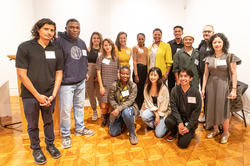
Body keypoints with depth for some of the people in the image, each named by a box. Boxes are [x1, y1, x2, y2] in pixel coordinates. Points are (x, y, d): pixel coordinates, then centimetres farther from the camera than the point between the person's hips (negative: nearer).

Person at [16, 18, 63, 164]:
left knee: (49, 121, 18)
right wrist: (38, 95, -12)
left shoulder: (56, 51, 2)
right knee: (33, 125, 13)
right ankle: (36, 148, 36)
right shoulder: (25, 47, -7)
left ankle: (50, 144, 39)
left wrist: (53, 95, -6)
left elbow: (59, 74, 3)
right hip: (30, 95, -2)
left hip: (49, 95, 2)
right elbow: (22, 74, -10)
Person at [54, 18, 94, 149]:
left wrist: (85, 72, 15)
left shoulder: (82, 43, 13)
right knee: (65, 110, 0)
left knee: (80, 106, 17)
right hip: (66, 83, -7)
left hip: (81, 82, 7)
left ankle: (80, 128, 35)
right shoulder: (59, 41, -10)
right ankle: (65, 135, 19)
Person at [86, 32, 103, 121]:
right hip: (89, 73, 2)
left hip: (99, 73, -1)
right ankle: (94, 112, 26)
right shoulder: (88, 49, 4)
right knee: (90, 93, 9)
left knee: (99, 93, -1)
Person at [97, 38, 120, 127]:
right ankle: (104, 118, 23)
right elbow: (98, 73, -1)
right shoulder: (100, 58, 0)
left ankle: (109, 118, 29)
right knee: (104, 105, -3)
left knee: (111, 104, 7)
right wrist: (101, 86, -6)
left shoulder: (116, 58, 7)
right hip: (105, 85, -2)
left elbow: (118, 72, 10)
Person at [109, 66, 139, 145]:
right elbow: (111, 99, -4)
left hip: (129, 107, -1)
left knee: (126, 112, -40)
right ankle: (121, 122, 27)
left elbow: (130, 101, -18)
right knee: (113, 133, -7)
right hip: (117, 109, 2)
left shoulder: (133, 86, -12)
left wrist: (119, 109, -29)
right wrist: (116, 108, -20)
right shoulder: (114, 85, -10)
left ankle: (132, 133, -14)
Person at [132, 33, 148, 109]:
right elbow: (134, 61, -6)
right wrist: (136, 75, -13)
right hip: (138, 68, -5)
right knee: (137, 90, -4)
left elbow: (147, 61, 17)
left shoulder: (146, 48, 16)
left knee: (143, 90, 8)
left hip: (145, 69, 6)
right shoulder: (135, 48, 1)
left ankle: (142, 108, 18)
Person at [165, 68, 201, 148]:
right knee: (168, 121, -31)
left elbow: (196, 111, -9)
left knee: (183, 144, -13)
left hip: (190, 119, -2)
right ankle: (174, 132, 5)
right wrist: (180, 122, -20)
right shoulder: (175, 90, -9)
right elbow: (173, 107, -9)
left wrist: (188, 127, -13)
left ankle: (190, 132, 21)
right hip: (178, 116, 2)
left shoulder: (195, 92, -12)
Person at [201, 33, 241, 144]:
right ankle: (215, 130, 29)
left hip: (223, 85, -3)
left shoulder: (230, 57, -4)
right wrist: (203, 88, 3)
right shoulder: (209, 58, 6)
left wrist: (234, 89, -11)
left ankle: (226, 132, 23)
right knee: (212, 108, 9)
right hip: (211, 85, 4)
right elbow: (206, 74, 6)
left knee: (223, 109, 2)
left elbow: (234, 74, -6)